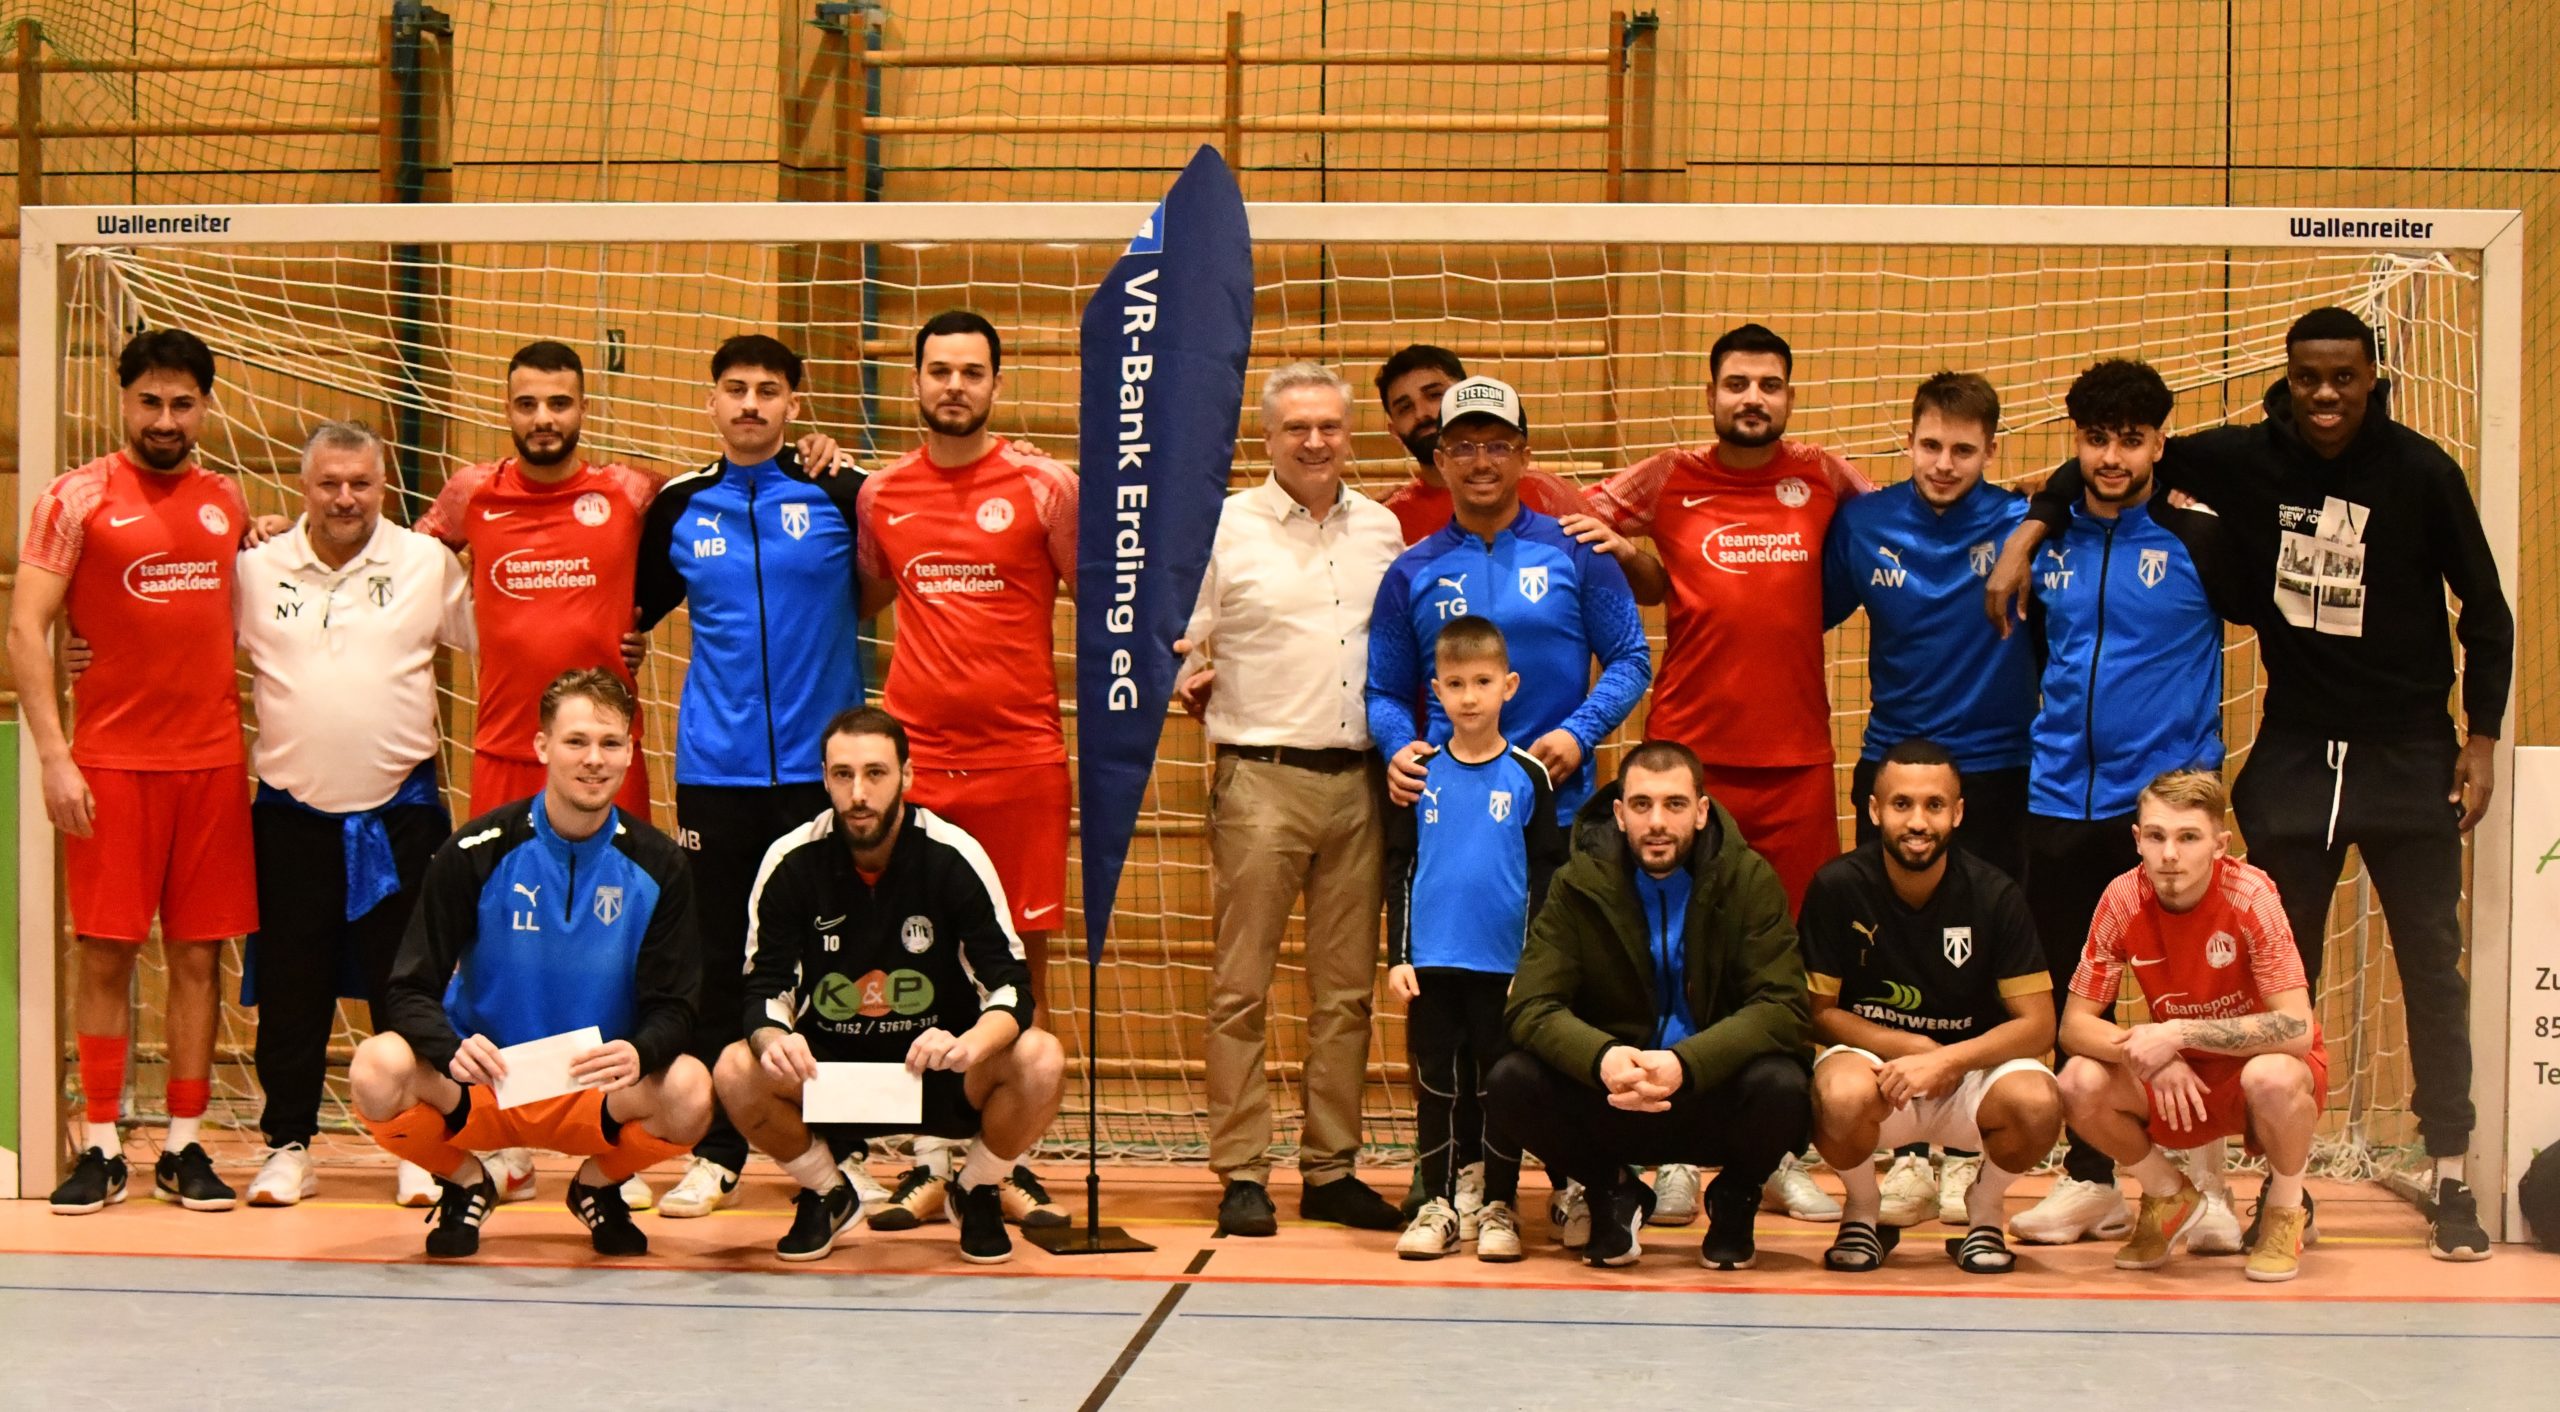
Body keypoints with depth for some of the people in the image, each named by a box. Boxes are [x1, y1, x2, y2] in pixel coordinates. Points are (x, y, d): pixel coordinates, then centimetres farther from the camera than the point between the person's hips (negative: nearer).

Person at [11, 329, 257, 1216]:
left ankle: (184, 1146, 12)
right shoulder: (78, 498, -2)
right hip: (111, 761, -3)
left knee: (199, 952, 4)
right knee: (105, 951, 0)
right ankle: (100, 1148, 8)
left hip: (213, 760, 4)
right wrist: (53, 757, -12)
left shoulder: (226, 502, 11)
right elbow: (26, 629, -6)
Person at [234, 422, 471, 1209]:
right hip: (291, 811, 1)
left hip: (399, 810, -1)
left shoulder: (429, 564, 2)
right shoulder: (256, 569, 4)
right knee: (290, 988, 5)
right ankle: (288, 1144, 16)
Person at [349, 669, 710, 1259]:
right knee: (378, 1070, -32)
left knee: (689, 1093, -31)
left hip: (597, 1096, 1)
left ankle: (599, 1184, 5)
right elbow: (410, 990, -7)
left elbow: (672, 1008, -4)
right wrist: (453, 1049, -31)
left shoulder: (657, 866, -2)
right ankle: (465, 1183, 3)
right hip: (482, 1088, -1)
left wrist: (639, 1052, -29)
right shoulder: (476, 852, -6)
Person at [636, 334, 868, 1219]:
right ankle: (715, 1156, 12)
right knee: (717, 963, 5)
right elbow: (638, 610, 20)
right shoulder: (678, 509, 8)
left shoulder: (842, 498, 0)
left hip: (820, 763, -2)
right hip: (715, 770, 2)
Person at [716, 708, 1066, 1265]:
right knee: (737, 1071, -28)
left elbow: (1012, 989, -16)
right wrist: (772, 1038, -33)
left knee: (1041, 1059, -29)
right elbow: (763, 989, -9)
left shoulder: (953, 857, -14)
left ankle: (979, 1193, 4)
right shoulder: (792, 862, -10)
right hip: (826, 1071, 1)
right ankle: (826, 1194, 4)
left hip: (942, 1074, -1)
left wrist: (968, 1045, -39)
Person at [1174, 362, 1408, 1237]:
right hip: (1260, 778, -4)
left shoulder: (1382, 531, 13)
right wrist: (1192, 686, -14)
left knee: (1346, 990, 7)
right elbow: (1178, 645, 3)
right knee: (1241, 987, -2)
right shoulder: (1224, 528, 3)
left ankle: (1332, 1171, 14)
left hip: (1358, 780, 4)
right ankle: (1241, 1174, 4)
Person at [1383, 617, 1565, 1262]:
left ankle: (1499, 1207, 14)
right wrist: (1398, 956, 0)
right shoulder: (1421, 776, 4)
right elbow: (1399, 871, 7)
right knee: (1434, 1082, 7)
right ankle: (1438, 1206, 15)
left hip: (1506, 964, -1)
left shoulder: (1529, 777, 0)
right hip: (1431, 962, 1)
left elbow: (1547, 874, 3)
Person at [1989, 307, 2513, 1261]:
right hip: (2293, 755, 2)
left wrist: (2482, 737, -2)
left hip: (2407, 755, -2)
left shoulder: (2421, 472, -8)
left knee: (2433, 967, 1)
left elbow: (2485, 609, 1)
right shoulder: (2246, 460, -5)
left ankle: (2451, 1182, 9)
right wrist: (2028, 534, -5)